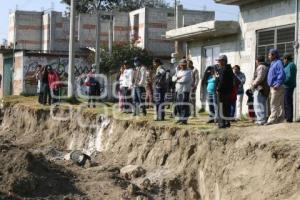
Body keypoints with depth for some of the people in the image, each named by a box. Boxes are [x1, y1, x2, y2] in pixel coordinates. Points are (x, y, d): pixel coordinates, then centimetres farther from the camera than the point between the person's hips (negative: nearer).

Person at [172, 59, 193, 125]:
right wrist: (178, 78, -10)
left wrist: (177, 80, -1)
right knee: (178, 105, 10)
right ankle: (180, 118, 20)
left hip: (185, 90, -8)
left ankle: (184, 120, -10)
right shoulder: (179, 72, 21)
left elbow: (185, 80, -15)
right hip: (178, 90, 8)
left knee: (184, 105, -10)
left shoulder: (189, 72, -3)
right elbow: (173, 78, 12)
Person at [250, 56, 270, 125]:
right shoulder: (266, 67, 21)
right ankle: (263, 119, 21)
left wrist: (253, 84, -13)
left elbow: (260, 78, -23)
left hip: (259, 89, -11)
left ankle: (261, 120, -13)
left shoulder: (261, 67, -12)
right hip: (264, 89, 11)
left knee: (258, 105, -10)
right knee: (262, 105, 16)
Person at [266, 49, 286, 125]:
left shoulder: (278, 63, -11)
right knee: (280, 104, 10)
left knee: (274, 104, -11)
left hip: (276, 87, -10)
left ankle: (272, 120, -12)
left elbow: (282, 74, -21)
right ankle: (280, 118, 12)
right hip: (273, 87, 10)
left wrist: (277, 84, -23)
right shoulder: (273, 64, 19)